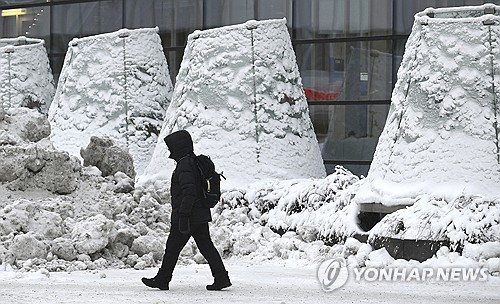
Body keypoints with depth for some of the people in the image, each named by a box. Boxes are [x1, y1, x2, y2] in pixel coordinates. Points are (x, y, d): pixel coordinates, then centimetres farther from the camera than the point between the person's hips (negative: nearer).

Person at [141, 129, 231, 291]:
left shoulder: (184, 164, -16)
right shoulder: (196, 162, 15)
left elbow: (189, 192, -25)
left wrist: (183, 215, -25)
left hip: (186, 216, -9)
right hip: (201, 215, 9)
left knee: (172, 248, 2)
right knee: (206, 246, 8)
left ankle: (162, 279, 12)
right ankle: (222, 277, 1)